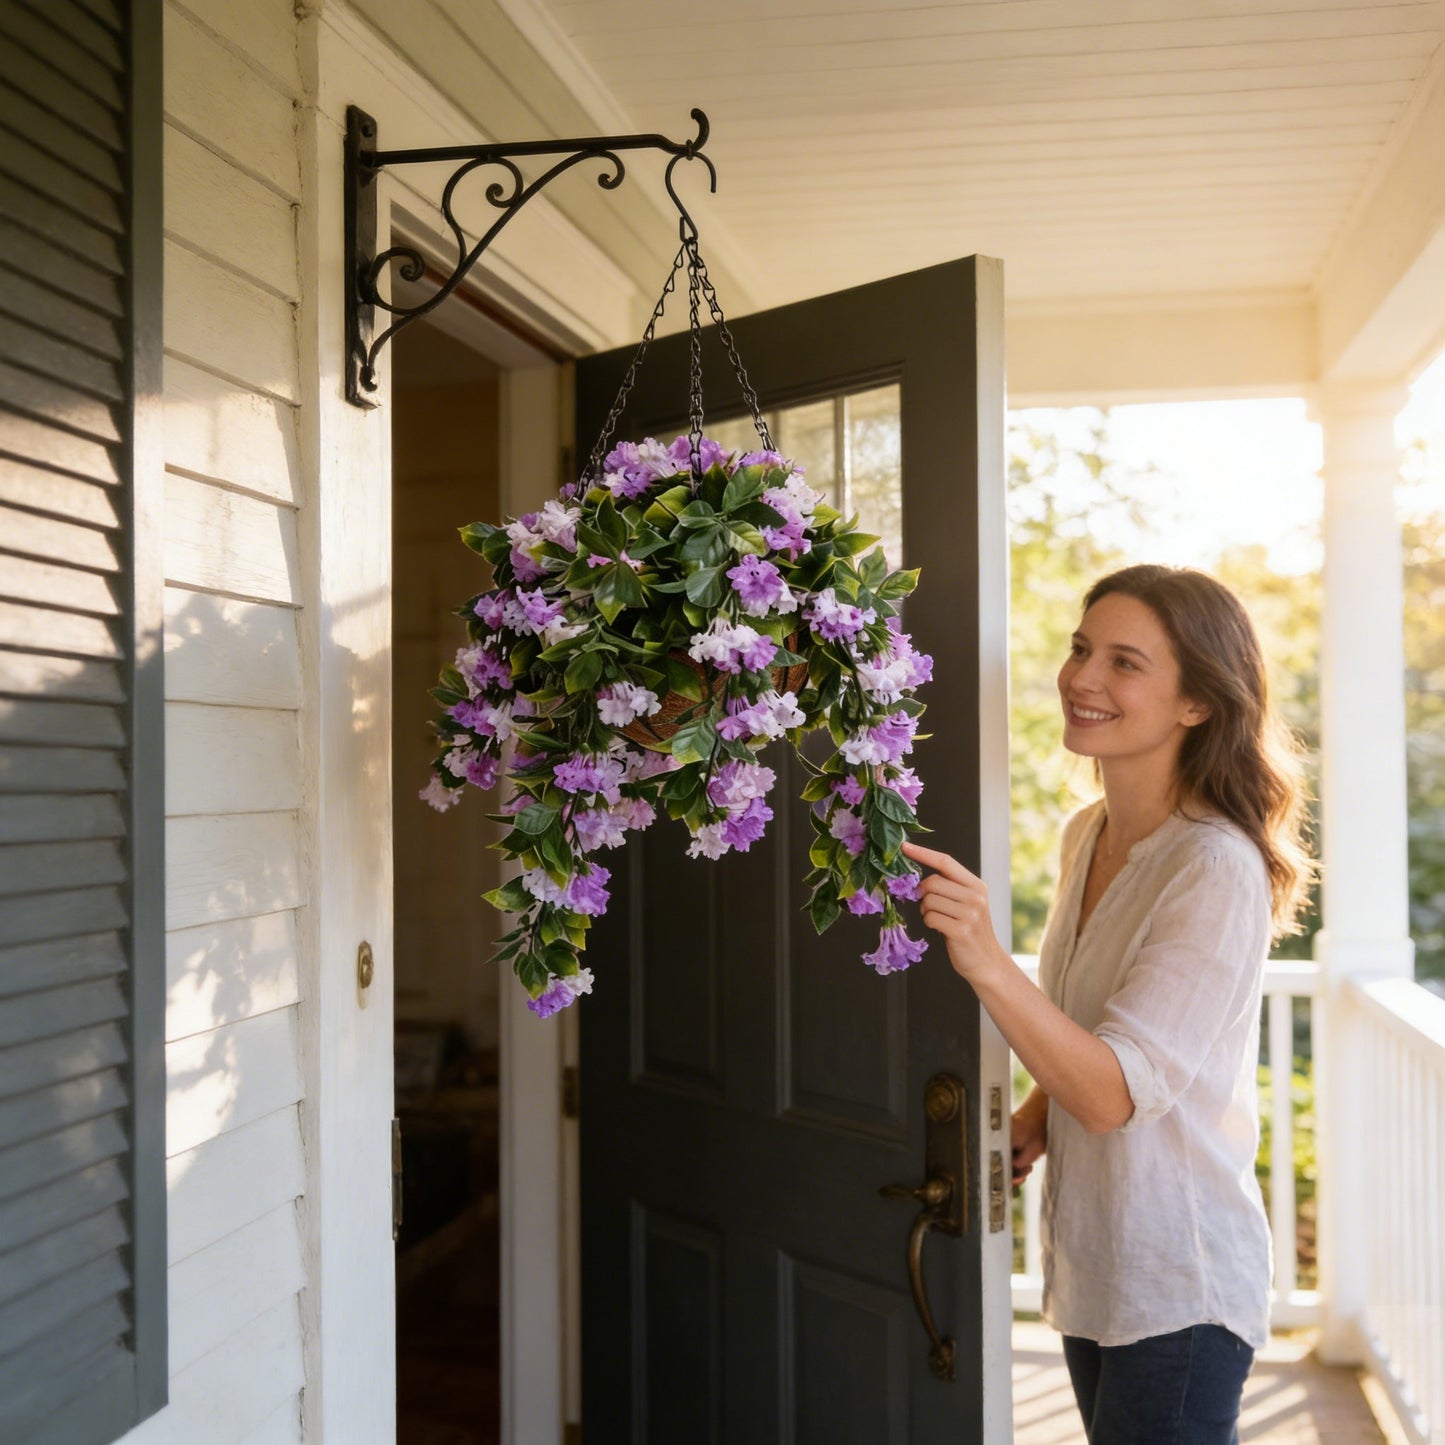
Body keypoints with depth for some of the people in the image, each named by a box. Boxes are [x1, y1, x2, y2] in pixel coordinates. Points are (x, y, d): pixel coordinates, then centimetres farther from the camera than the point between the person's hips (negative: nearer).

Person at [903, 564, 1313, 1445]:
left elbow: (1115, 1093, -26)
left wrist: (986, 963, -38)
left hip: (1178, 1294, -7)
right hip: (1090, 1271, 7)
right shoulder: (1087, 837, 3)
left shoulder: (1218, 872, -21)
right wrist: (1030, 1126, 0)